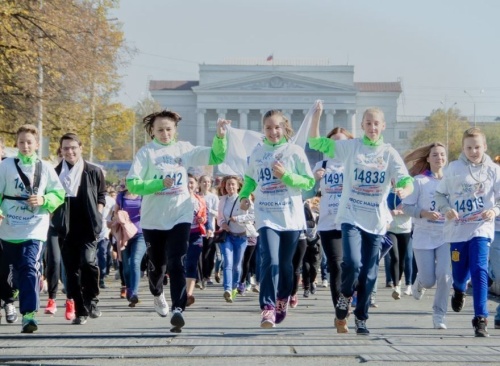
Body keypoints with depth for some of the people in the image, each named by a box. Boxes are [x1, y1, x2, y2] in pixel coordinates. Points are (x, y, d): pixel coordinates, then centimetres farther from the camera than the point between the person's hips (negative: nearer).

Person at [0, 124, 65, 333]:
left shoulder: (45, 168, 4)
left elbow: (59, 195, 6)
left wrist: (43, 200, -13)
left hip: (34, 229, -1)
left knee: (29, 269, -16)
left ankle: (29, 313, -20)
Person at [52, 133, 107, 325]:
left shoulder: (94, 171, 3)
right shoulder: (55, 173, 7)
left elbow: (101, 196, 11)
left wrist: (97, 216, -1)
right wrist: (55, 219, 2)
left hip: (88, 227, -2)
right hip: (66, 229, 2)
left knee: (88, 261, -22)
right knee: (71, 270, 3)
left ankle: (92, 300, -2)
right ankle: (80, 311, 10)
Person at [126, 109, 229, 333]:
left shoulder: (184, 149, 3)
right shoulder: (146, 152, -5)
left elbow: (216, 157, 2)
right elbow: (132, 185, -13)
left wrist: (220, 137, -16)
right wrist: (160, 183, -25)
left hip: (180, 216, 0)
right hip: (153, 219, 0)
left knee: (176, 264, -14)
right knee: (157, 264, 15)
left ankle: (177, 309, -20)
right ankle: (157, 294, 45)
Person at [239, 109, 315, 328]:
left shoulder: (295, 151, -2)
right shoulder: (257, 153, 7)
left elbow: (309, 182, -3)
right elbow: (250, 178, 22)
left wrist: (286, 175, -17)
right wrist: (244, 195, 5)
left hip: (291, 217, 0)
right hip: (267, 217, 0)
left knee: (285, 263, 11)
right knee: (269, 260, -18)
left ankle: (282, 300, 34)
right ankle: (268, 307, -23)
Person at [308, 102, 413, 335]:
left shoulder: (389, 153, 2)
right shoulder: (350, 147, 1)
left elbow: (406, 181, -7)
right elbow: (315, 142, 3)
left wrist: (404, 191, -31)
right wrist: (317, 116, -12)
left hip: (377, 222, 2)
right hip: (351, 218, -2)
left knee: (369, 274, 5)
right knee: (352, 264, -21)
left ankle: (361, 318, 19)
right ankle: (343, 305, 5)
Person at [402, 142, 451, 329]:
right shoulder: (419, 180, -5)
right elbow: (406, 206, -5)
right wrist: (424, 213, -20)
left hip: (446, 236, 2)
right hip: (424, 237, -2)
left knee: (444, 275, -14)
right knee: (428, 280, -1)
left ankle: (439, 314, 3)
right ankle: (419, 282, 37)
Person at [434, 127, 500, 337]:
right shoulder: (454, 168, 1)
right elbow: (440, 193, 7)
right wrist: (446, 209, -12)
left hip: (481, 228, -1)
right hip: (457, 229, 1)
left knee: (479, 271, -16)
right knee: (460, 273, 10)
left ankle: (480, 318, -12)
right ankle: (459, 290, 48)